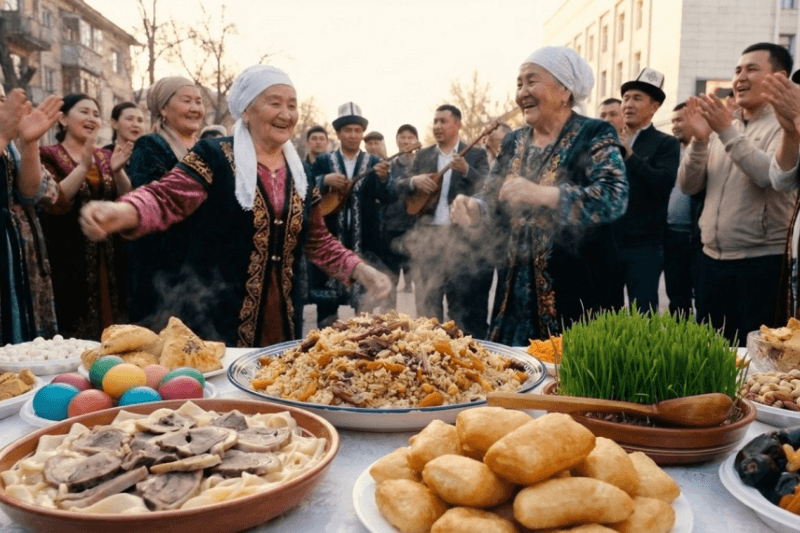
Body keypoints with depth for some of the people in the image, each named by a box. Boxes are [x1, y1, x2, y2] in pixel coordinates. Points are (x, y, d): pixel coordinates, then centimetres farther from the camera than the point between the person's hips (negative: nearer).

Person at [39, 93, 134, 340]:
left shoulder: (106, 156, 12)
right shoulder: (48, 156, -2)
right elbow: (53, 203, -16)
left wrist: (118, 171, -12)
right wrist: (84, 167, -23)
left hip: (108, 257, 5)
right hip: (69, 258, -4)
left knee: (110, 322, 8)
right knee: (75, 334, -1)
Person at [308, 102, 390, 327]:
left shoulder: (374, 163, 6)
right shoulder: (322, 162, 7)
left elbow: (386, 199, -5)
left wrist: (383, 178, -25)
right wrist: (325, 180, -18)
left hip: (365, 243, 0)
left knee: (367, 307, 0)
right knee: (326, 303, 8)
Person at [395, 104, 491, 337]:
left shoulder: (476, 154, 4)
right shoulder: (423, 155, 13)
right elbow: (399, 189, 8)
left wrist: (466, 170, -26)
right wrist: (414, 181, -13)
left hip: (463, 238, -3)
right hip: (428, 237, 3)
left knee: (465, 308, 1)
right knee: (427, 305, 9)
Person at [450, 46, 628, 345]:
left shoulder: (594, 136, -7)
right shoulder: (514, 142, 11)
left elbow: (614, 198, -21)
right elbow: (492, 196, 14)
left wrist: (540, 194, -32)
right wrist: (473, 207, -10)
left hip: (573, 284, -5)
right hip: (517, 284, 5)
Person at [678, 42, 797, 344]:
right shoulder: (721, 126, 13)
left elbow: (771, 175, -22)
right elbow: (688, 186, 7)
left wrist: (728, 132, -22)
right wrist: (699, 140, -8)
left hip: (762, 262, -6)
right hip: (712, 259, 6)